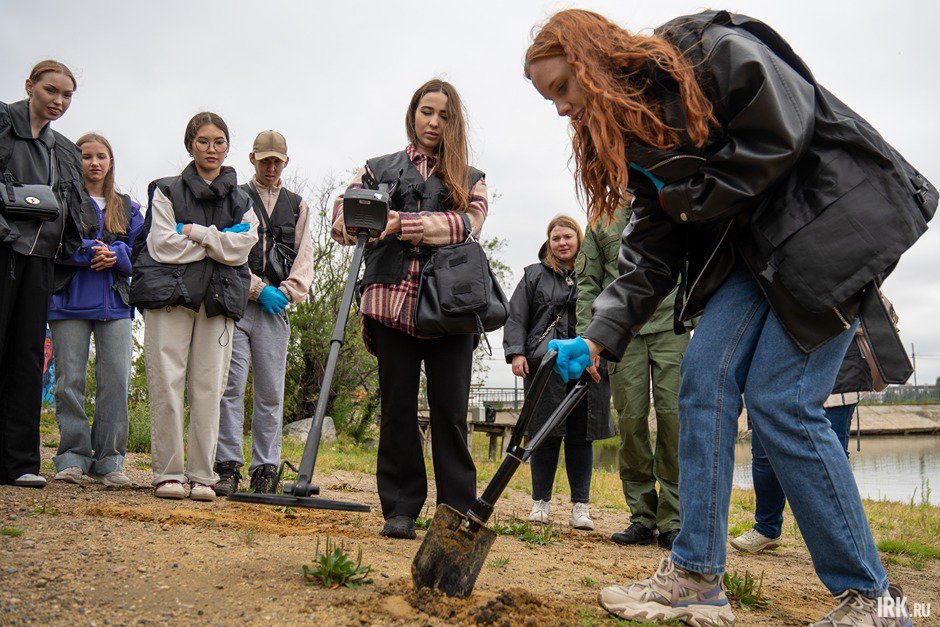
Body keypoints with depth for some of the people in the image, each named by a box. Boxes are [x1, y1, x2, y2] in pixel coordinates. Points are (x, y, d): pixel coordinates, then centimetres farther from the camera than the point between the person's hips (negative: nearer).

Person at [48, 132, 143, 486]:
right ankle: (73, 457, 7)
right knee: (70, 379, -2)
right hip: (70, 300, -2)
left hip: (115, 303, 2)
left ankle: (109, 460, 2)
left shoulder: (127, 208, 18)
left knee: (117, 380, -6)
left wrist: (115, 254, -8)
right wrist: (90, 252, -13)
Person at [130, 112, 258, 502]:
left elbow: (240, 250, 1)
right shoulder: (167, 192, 11)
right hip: (170, 294, -2)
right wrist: (219, 241, -2)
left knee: (209, 387, -3)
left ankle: (202, 475, 2)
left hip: (219, 300, 2)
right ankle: (167, 473, 0)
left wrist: (195, 232, -6)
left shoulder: (241, 202, 18)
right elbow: (163, 246, -3)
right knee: (167, 383, -7)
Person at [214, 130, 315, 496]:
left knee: (270, 393, 1)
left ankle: (265, 470, 6)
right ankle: (228, 467, -3)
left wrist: (285, 291, -3)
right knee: (230, 385, -7)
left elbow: (304, 259, 13)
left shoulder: (298, 206, 19)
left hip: (275, 307, 2)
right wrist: (258, 289, -7)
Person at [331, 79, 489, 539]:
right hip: (393, 300, 1)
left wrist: (403, 223, -15)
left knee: (450, 411, -3)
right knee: (398, 408, 2)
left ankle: (459, 511, 4)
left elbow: (468, 223, -4)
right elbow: (341, 218, 7)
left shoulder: (469, 178, 17)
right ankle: (400, 509, 10)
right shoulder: (380, 169, 20)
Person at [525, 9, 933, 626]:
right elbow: (652, 251, 5)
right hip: (751, 249, 8)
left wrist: (693, 200, -9)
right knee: (705, 375, -7)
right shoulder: (630, 141, 10)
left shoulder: (707, 49, -12)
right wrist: (600, 337, -7)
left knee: (780, 400, -14)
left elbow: (783, 130, -19)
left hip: (830, 221, -8)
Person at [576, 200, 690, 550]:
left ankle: (672, 522, -3)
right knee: (631, 420, -2)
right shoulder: (601, 220, 16)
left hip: (671, 327, -1)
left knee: (674, 416, -9)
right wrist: (585, 337, 2)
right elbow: (588, 282, 14)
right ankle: (642, 518, 8)